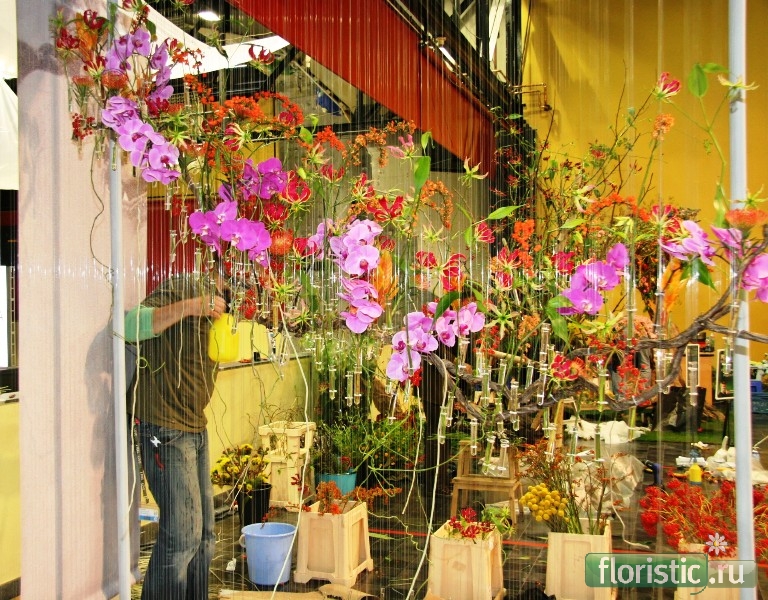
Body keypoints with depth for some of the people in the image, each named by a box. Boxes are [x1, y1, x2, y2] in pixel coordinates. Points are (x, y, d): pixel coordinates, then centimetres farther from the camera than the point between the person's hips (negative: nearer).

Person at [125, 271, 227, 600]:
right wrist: (190, 306, -33)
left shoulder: (221, 305, 14)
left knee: (202, 532, 14)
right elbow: (131, 325, -27)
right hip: (164, 429, -9)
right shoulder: (183, 288, -13)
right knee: (182, 533, -6)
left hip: (196, 428, 9)